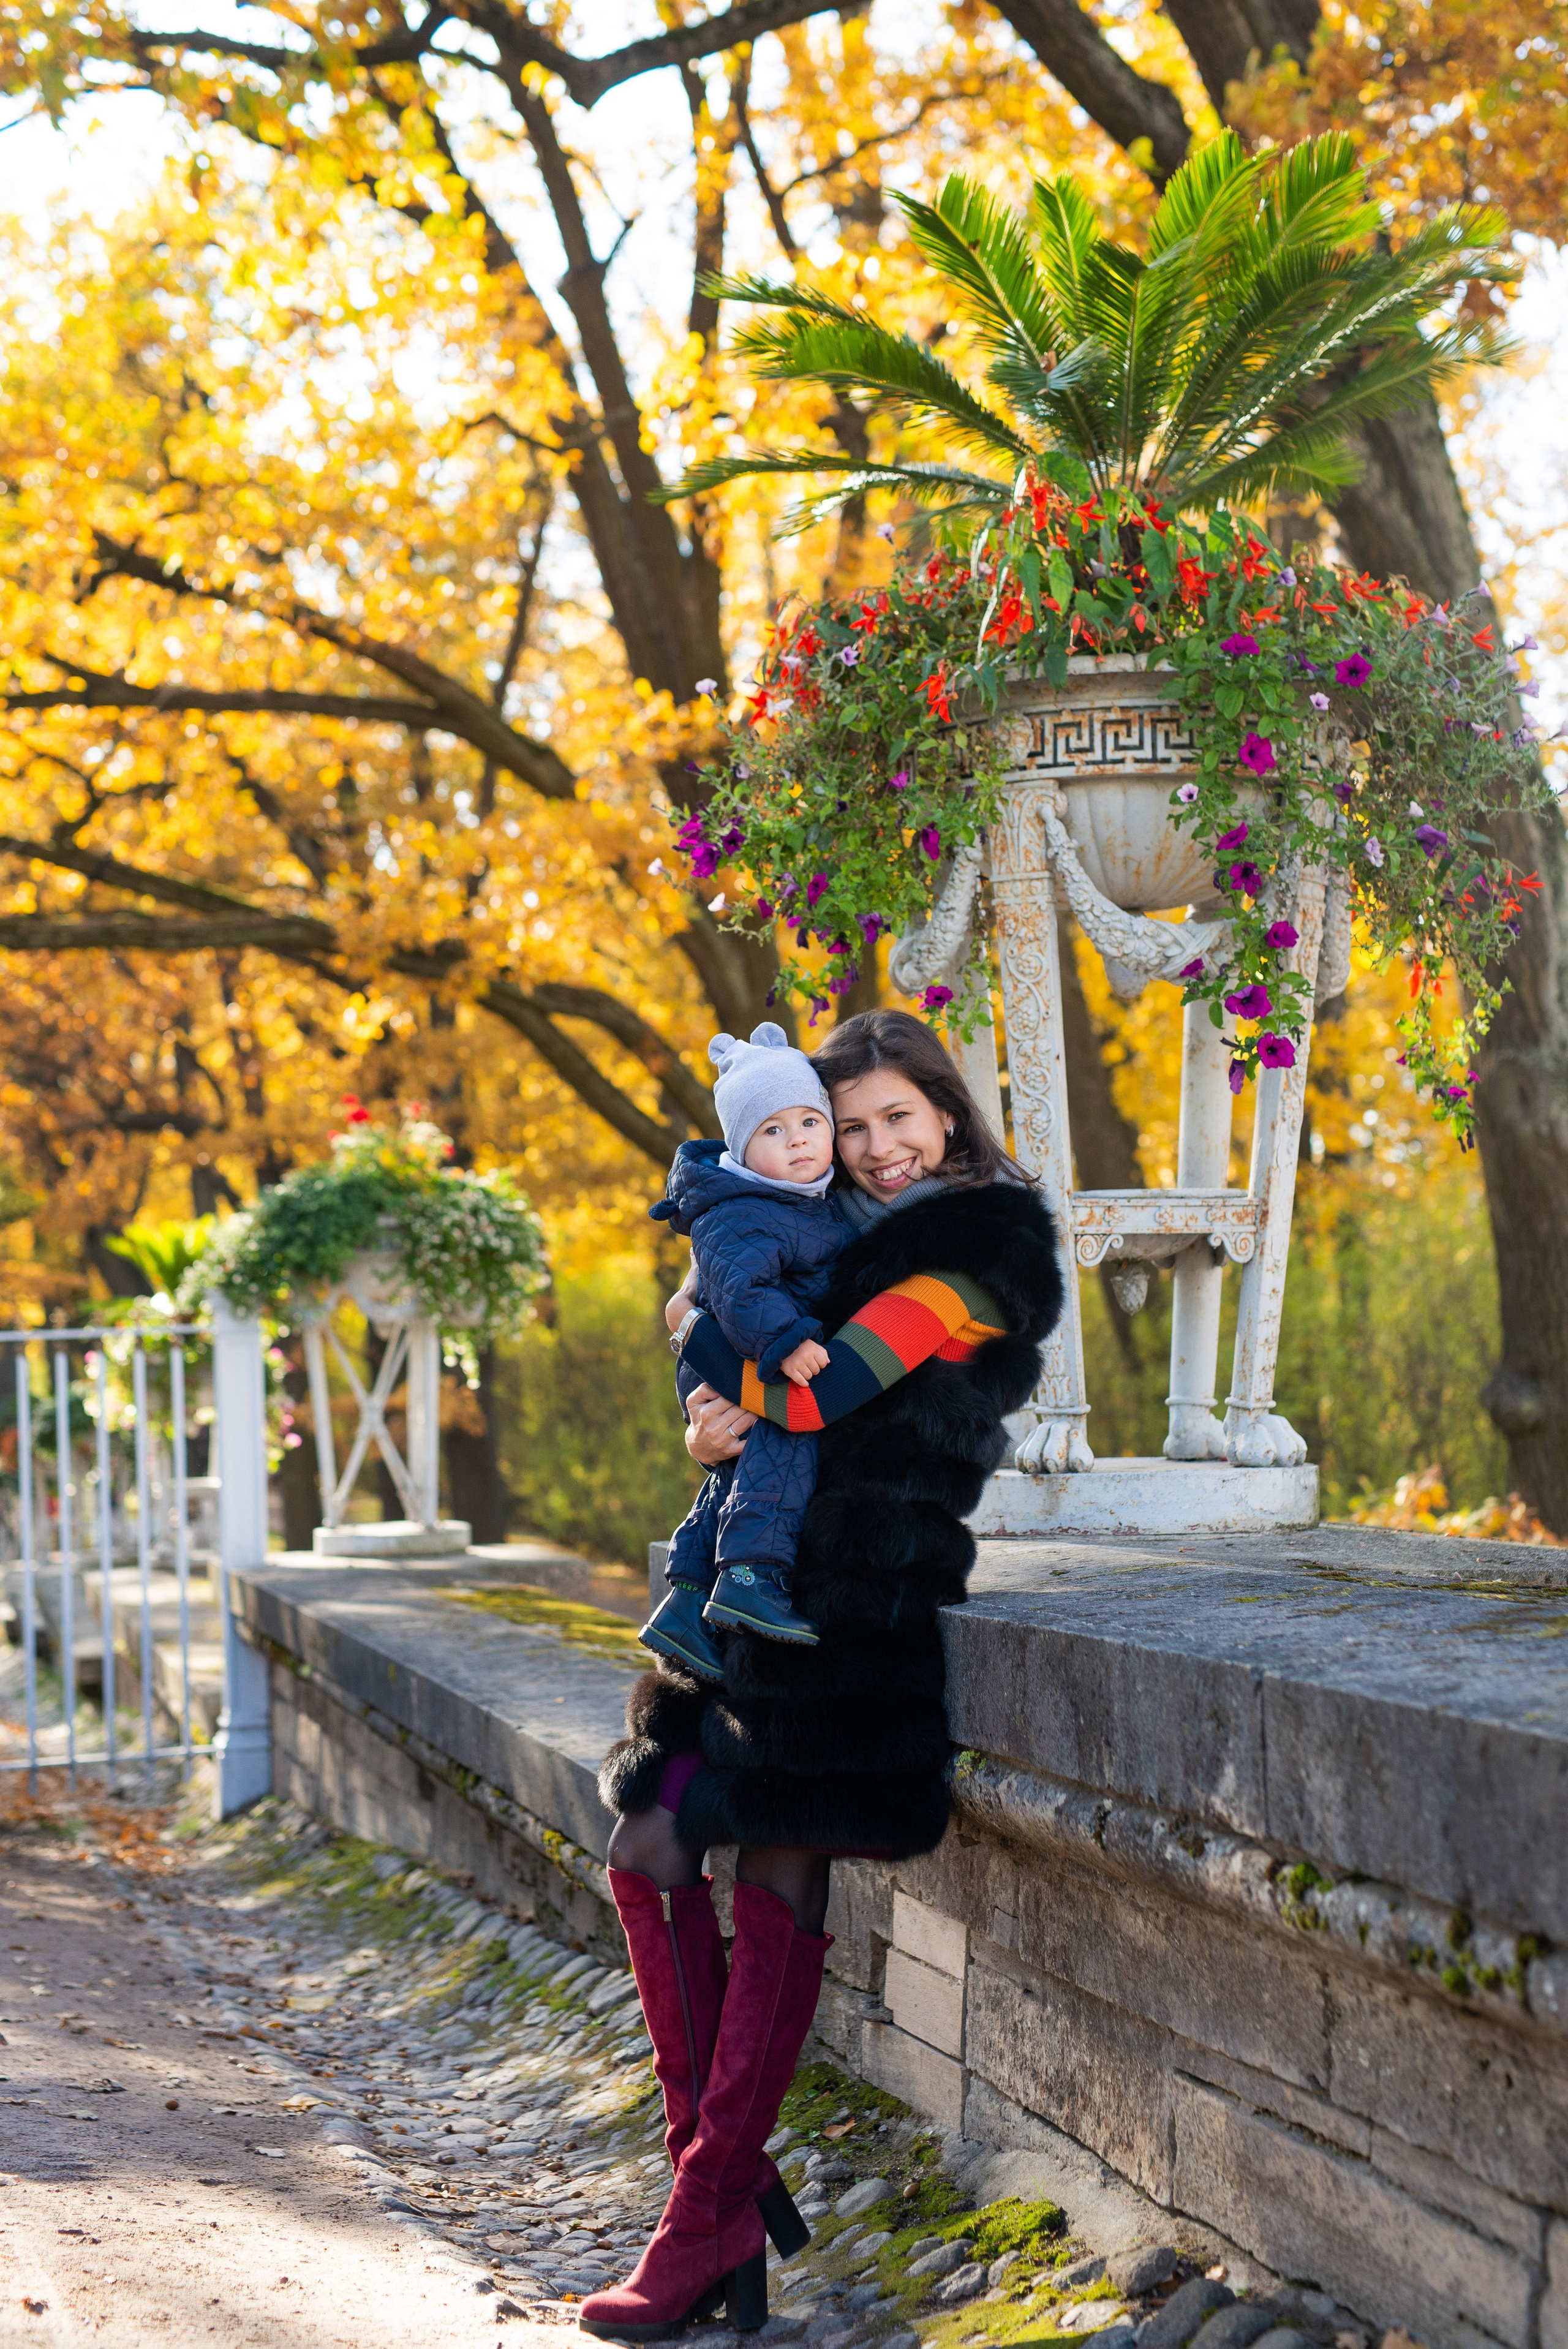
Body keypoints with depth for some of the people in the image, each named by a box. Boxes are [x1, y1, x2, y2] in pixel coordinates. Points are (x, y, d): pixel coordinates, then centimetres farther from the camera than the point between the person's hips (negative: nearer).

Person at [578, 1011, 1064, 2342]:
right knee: (652, 1854, 3)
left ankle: (711, 2217, -4)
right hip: (774, 1582, 9)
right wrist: (720, 1418, -1)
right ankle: (734, 2188, 6)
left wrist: (703, 1339, 0)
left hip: (864, 1600, -9)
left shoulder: (975, 1250, -7)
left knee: (780, 1885, -9)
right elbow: (768, 1413, 22)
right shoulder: (860, 1239, 20)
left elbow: (818, 1393, -16)